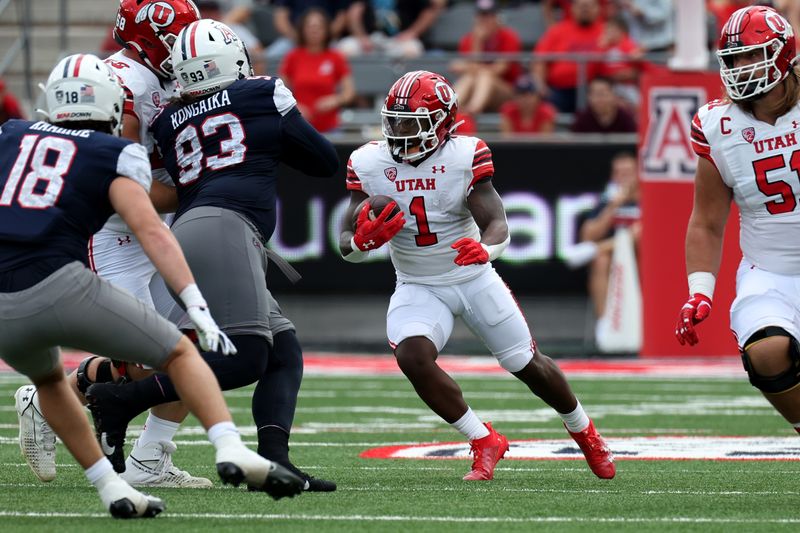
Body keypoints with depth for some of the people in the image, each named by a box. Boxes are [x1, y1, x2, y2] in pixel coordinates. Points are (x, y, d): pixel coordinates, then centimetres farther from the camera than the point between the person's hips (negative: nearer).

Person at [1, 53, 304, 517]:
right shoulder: (116, 155, 9)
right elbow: (150, 230, -5)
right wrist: (200, 311, -11)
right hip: (61, 285, -4)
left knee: (48, 379, 35)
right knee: (180, 354, 13)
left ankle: (111, 488, 23)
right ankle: (232, 451, -9)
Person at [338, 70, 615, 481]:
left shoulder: (465, 157, -19)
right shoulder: (369, 165, -12)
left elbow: (497, 225, -25)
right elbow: (347, 246, -11)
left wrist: (485, 249, -49)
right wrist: (364, 240, -35)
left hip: (474, 278, -1)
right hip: (418, 288, 1)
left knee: (529, 366, 7)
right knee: (412, 356, -27)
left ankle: (583, 431, 38)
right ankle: (483, 442, -8)